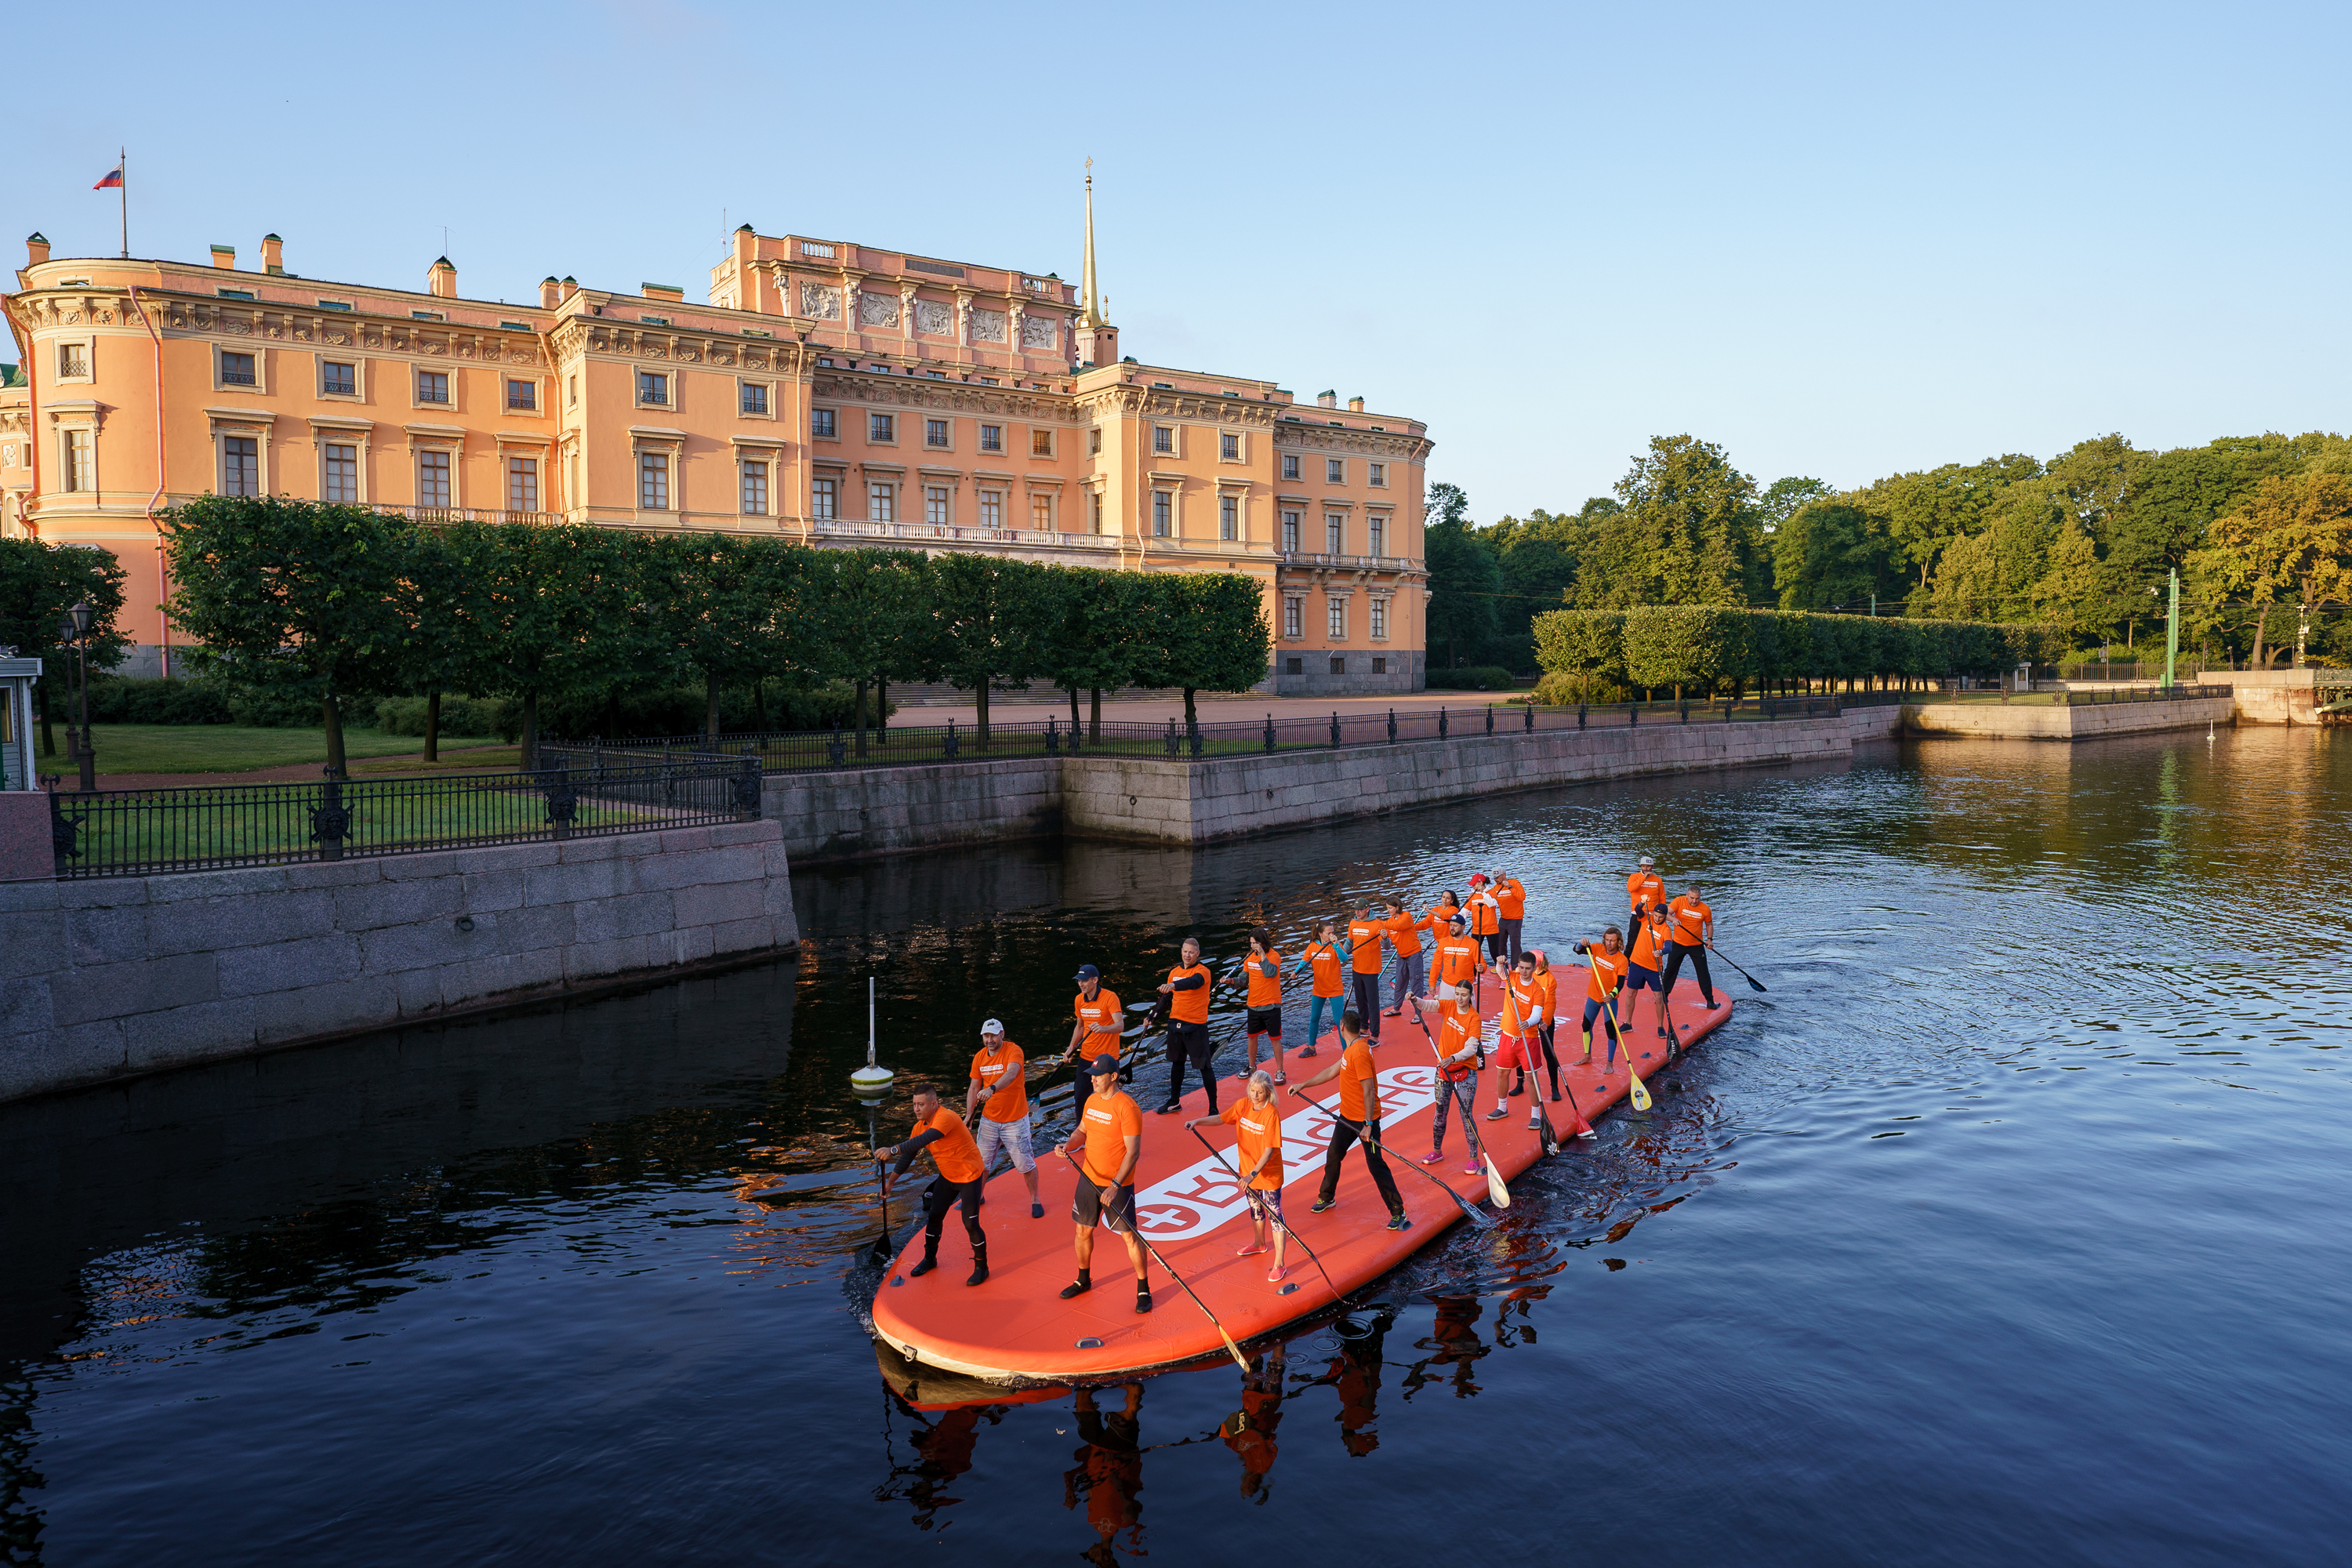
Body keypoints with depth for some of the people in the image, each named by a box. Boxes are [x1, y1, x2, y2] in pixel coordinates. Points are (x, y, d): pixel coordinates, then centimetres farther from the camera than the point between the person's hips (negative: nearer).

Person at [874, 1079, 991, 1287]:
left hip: (969, 1176, -8)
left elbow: (924, 1140, -46)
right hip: (947, 1176, 8)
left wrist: (893, 1150, -54)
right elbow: (908, 1155, 4)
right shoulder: (920, 1126, -3)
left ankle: (981, 1267, 12)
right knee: (934, 1215, 13)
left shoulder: (946, 1118, -31)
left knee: (970, 1223, -7)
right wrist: (890, 1181, -3)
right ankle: (930, 1259, 33)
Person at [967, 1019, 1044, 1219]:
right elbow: (974, 1087, 7)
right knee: (980, 1161, 13)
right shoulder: (979, 1057, -1)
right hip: (989, 1119, 5)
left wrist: (992, 1088, -56)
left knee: (1025, 1163, 3)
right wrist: (968, 1115, -2)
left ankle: (1035, 1200, 23)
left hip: (1015, 1120, -5)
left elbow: (1011, 1073, -39)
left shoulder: (1014, 1051, -19)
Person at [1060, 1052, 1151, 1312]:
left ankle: (1143, 1290, 14)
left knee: (1130, 1236, 0)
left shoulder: (1127, 1107, -20)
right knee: (1083, 1231, 16)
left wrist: (1115, 1185, -26)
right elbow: (1082, 1130, 20)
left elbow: (1133, 1151, -21)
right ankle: (1084, 1280, 37)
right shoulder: (1092, 1100, 4)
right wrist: (1069, 1144, -3)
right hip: (1089, 1178, 7)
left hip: (1117, 1185, -7)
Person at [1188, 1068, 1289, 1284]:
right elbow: (1221, 1118, 6)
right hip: (1248, 1171, 7)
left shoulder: (1271, 1114, -26)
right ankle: (1259, 1243, 50)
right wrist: (1198, 1121, -10)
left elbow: (1269, 1151, -27)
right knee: (1255, 1208, 26)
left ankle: (1279, 1264, 7)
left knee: (1274, 1216, -1)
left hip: (1269, 1174, -7)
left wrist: (1253, 1174, -35)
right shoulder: (1242, 1105, -8)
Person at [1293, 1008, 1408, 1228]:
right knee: (1333, 1155, 19)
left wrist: (1368, 1125, -26)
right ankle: (1326, 1197, 38)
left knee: (1375, 1164, -5)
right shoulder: (1351, 1049, 6)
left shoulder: (1359, 1053, -25)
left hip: (1366, 1119, -10)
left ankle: (1398, 1212, 4)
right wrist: (1303, 1085, 24)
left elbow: (1369, 1090, -27)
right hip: (1347, 1116, 10)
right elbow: (1332, 1071, 19)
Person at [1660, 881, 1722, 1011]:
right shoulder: (1679, 902, -12)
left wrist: (1709, 939, -6)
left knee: (1703, 972, -2)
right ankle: (1664, 995, 27)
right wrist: (1673, 919, -43)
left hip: (1697, 945, 0)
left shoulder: (1705, 909, -8)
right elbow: (1666, 913, -22)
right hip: (1678, 944, 1)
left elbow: (1709, 924, 8)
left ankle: (1710, 1000, 7)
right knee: (1670, 970, 11)